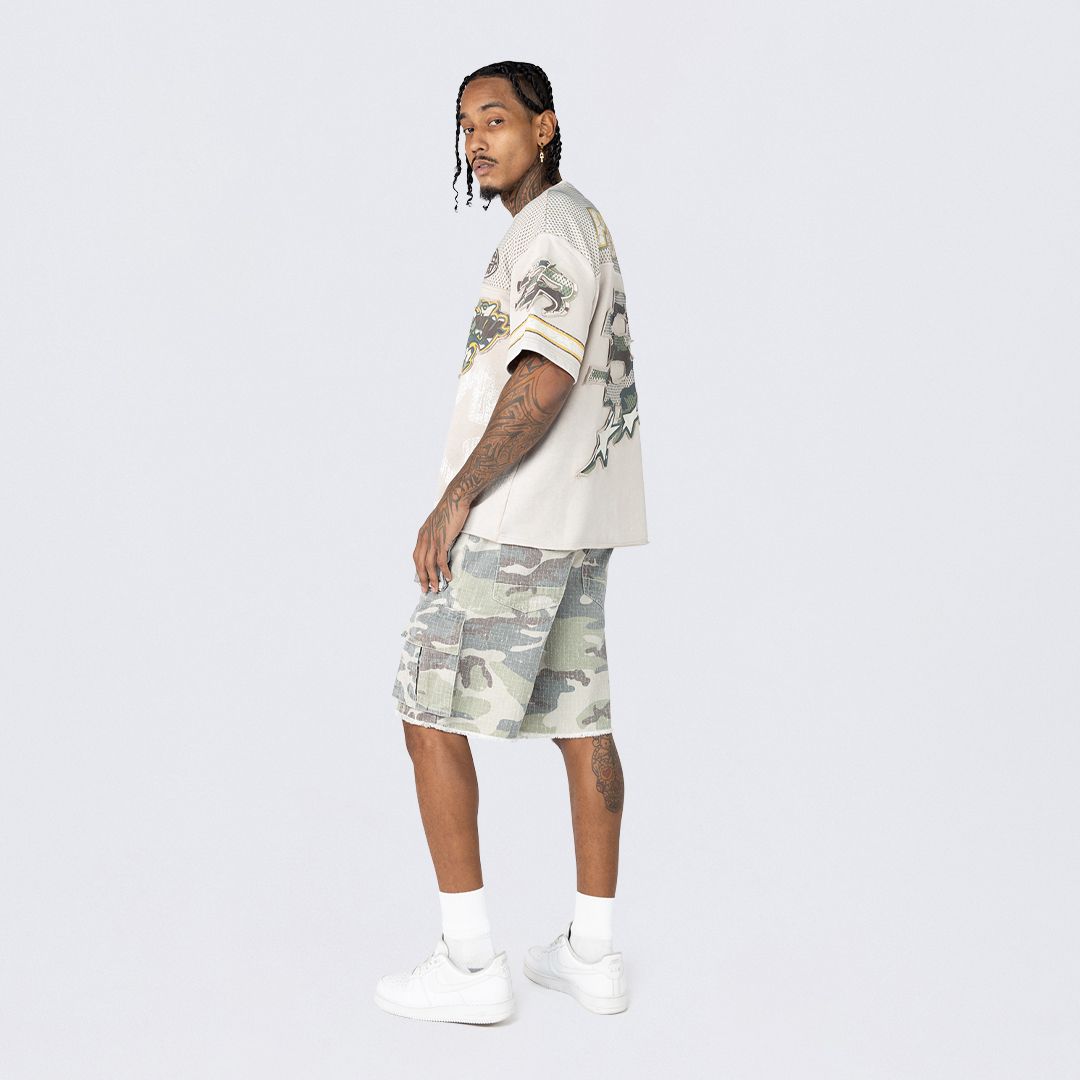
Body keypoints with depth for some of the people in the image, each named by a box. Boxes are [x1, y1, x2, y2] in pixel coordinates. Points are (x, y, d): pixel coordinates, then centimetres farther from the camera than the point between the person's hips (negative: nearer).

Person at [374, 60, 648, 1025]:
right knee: (582, 718, 9)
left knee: (431, 712, -3)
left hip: (513, 519, -10)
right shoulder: (583, 222, 20)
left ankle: (470, 963, 0)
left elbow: (544, 380, -22)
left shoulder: (550, 227, -11)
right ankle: (592, 953, 17)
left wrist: (456, 499, -18)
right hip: (580, 521, 10)